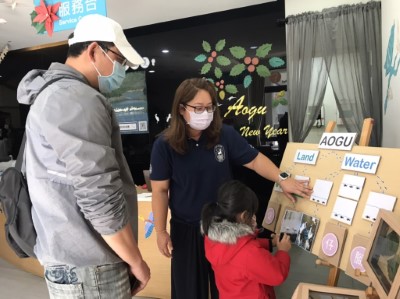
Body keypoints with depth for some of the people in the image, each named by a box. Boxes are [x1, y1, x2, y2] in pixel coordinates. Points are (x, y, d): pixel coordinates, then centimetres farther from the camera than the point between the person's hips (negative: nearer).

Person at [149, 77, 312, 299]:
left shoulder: (224, 134, -11)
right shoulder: (164, 145, -14)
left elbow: (254, 159, -4)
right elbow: (160, 191, -10)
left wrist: (282, 179, -17)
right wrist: (161, 231, -9)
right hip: (186, 229, -1)